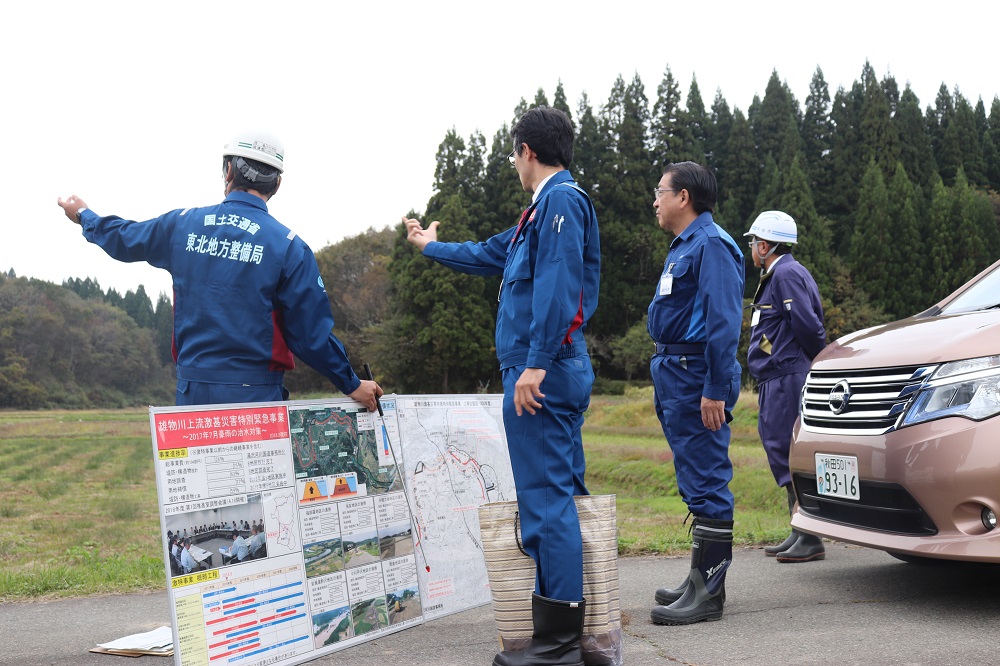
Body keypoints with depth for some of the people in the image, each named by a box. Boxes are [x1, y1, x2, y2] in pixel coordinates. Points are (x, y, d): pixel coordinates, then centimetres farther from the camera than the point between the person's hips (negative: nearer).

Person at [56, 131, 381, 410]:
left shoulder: (182, 224, 3)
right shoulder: (288, 246, -8)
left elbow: (124, 239, 24)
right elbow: (312, 333, -7)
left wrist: (84, 216, 46)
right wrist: (352, 385, 6)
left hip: (191, 392, 4)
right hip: (255, 394, -4)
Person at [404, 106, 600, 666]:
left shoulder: (561, 199, -8)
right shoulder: (546, 207, 24)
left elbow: (558, 286, -21)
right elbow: (488, 254, 39)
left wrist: (536, 365, -25)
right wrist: (431, 247, 54)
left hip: (541, 372, -11)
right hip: (558, 372, 11)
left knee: (547, 499, -10)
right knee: (565, 494, 11)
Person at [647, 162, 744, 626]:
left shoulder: (711, 244, -12)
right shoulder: (682, 247, 20)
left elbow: (724, 322, -20)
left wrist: (715, 390, -25)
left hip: (696, 379, -11)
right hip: (676, 378, 11)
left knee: (706, 483, -7)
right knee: (695, 483, 15)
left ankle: (708, 591, -3)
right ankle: (701, 578, 24)